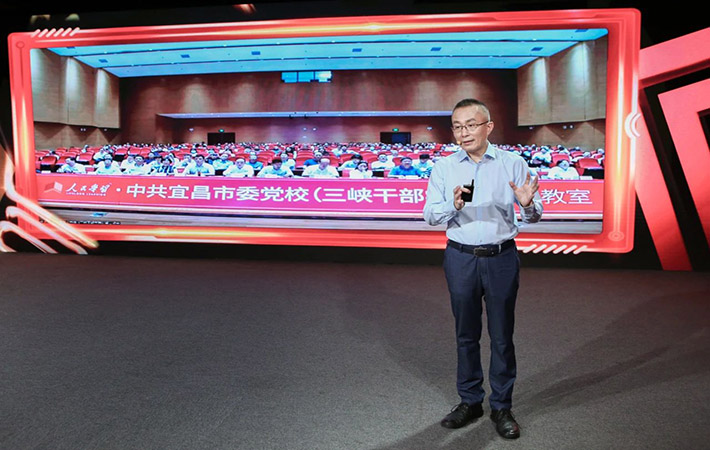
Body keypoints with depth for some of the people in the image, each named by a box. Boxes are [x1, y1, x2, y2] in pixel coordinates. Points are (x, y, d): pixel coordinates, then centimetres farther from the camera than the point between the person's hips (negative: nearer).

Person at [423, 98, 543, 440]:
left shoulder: (513, 164, -1)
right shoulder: (443, 168, 3)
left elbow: (533, 216, 0)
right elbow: (429, 215, -3)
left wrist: (528, 204, -23)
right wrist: (453, 206, -22)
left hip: (501, 258, -1)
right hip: (460, 259, 1)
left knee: (502, 336, 8)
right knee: (466, 334, 12)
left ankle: (501, 406, 24)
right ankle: (469, 401, 29)